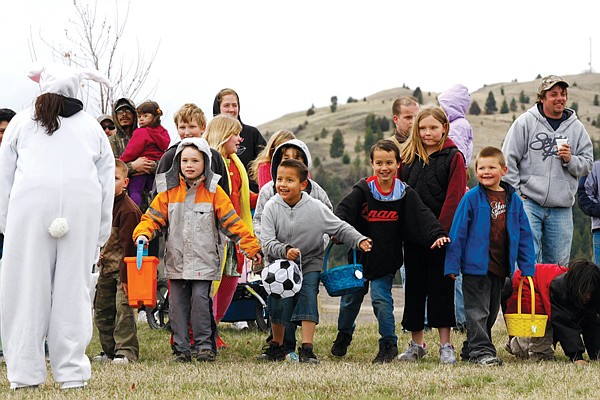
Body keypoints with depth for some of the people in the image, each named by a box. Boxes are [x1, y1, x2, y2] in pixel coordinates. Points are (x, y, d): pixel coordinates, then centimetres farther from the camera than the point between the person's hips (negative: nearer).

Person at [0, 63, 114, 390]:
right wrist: (100, 237, 18)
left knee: (27, 287, 2)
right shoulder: (92, 127, 19)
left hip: (30, 206, -1)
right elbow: (107, 182, 17)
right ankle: (72, 373, 3)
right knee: (72, 288, 4)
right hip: (82, 209, 1)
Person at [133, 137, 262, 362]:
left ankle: (204, 344, -1)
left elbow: (232, 222, 1)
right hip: (177, 259, 3)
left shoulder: (213, 192, 1)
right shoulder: (169, 191, 8)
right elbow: (153, 216, 6)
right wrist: (142, 233, -14)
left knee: (200, 299, -11)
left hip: (204, 261, -3)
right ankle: (181, 348, 10)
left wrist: (251, 247, -4)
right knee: (177, 303, 4)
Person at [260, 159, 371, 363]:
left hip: (310, 263, 0)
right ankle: (276, 345, 11)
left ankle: (307, 348, -15)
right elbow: (267, 241, -15)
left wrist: (360, 240, -18)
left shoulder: (316, 208, -9)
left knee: (308, 294, -17)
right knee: (280, 301, -11)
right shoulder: (272, 207, -10)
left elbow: (340, 228, -2)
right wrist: (285, 250, -33)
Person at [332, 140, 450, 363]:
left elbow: (423, 217, -12)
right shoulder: (363, 190, -6)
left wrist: (437, 235, -28)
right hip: (359, 257, 2)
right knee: (350, 299, 14)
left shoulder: (406, 195, -5)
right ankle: (344, 336, 39)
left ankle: (389, 345, 4)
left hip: (386, 260, -2)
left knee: (381, 299, -10)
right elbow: (344, 210, -15)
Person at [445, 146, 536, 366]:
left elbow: (524, 235, 9)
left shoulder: (514, 200, 5)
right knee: (477, 311, -5)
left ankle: (471, 348, 25)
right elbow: (457, 232, -7)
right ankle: (481, 350, -4)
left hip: (501, 268, 5)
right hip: (475, 266, -5)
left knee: (491, 312, 13)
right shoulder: (471, 198, -7)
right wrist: (452, 265, -10)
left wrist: (527, 268, 4)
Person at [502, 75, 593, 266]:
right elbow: (508, 159, 1)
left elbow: (587, 164, 12)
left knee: (558, 262, 4)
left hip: (561, 208, 3)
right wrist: (515, 193, -4)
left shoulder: (577, 128, 10)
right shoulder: (525, 122, 1)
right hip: (529, 202, -3)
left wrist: (570, 160, -9)